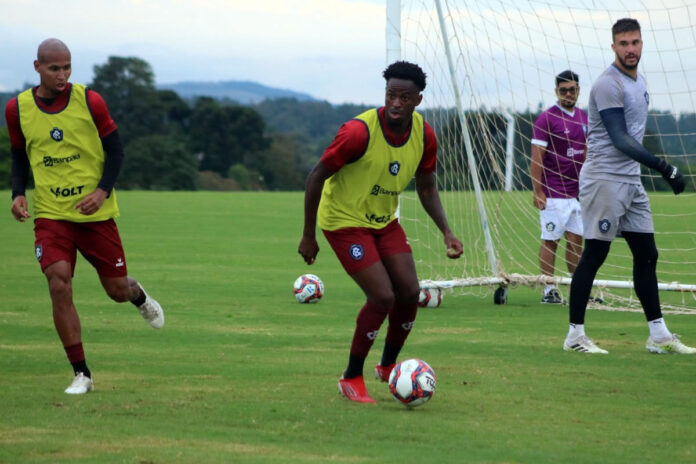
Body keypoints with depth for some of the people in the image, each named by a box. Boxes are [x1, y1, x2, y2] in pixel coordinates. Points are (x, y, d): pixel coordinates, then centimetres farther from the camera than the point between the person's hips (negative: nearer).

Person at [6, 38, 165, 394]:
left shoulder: (89, 101, -7)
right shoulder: (18, 109, -2)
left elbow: (115, 149, 1)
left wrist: (103, 190, -15)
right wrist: (18, 194, -3)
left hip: (95, 212, 0)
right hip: (50, 214, 0)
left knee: (117, 291, 8)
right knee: (58, 286, -18)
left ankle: (138, 295, 49)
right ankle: (81, 375, -8)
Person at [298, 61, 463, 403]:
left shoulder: (424, 135, -9)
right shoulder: (360, 131, -28)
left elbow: (426, 187, 7)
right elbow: (317, 177, -19)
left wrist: (446, 231, -5)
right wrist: (308, 236, -16)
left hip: (385, 221, 6)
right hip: (345, 221, -6)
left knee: (409, 292, -1)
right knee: (382, 296, -16)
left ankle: (388, 367, 24)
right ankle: (351, 379, 1)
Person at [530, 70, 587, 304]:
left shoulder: (584, 118, 12)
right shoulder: (546, 119, -8)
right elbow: (537, 158, -10)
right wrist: (538, 192, -14)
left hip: (577, 192, 6)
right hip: (553, 194, -6)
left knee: (577, 239, 8)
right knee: (550, 240, -3)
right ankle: (549, 291, 2)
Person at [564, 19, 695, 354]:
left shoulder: (639, 83, 15)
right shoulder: (608, 84, -14)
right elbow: (620, 140, -21)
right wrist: (663, 167, -27)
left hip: (631, 181, 9)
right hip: (604, 179, -9)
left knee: (646, 254, 8)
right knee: (594, 255, -7)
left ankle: (658, 335, 12)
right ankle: (575, 335, -3)